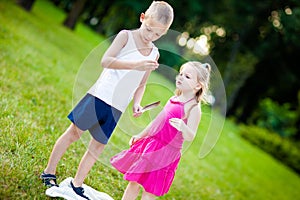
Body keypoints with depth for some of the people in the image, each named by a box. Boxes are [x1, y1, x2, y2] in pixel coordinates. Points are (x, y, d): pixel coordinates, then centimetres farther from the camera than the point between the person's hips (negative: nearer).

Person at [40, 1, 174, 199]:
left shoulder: (154, 54, 9)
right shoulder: (126, 36, -5)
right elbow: (106, 60, -18)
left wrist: (137, 103, 0)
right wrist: (136, 65, -27)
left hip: (117, 108, 5)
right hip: (100, 95, -5)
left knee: (99, 145, 8)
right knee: (74, 133, 4)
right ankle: (49, 172, 18)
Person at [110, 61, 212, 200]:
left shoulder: (193, 108, -14)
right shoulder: (174, 99, 10)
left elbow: (190, 137, -22)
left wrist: (183, 127, -44)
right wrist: (140, 135, 27)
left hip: (166, 152, -8)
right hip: (150, 143, 8)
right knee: (134, 182, 15)